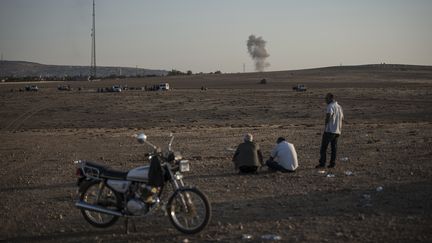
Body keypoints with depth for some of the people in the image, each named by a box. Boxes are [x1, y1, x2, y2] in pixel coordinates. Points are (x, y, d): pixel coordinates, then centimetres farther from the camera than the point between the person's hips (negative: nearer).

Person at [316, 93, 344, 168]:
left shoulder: (330, 106, -10)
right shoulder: (339, 107, 16)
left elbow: (328, 115, -26)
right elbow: (342, 118, 24)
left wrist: (326, 124, -15)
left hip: (329, 130, -8)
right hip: (337, 131, 8)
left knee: (323, 147, -3)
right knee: (334, 147, 9)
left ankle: (322, 163, -6)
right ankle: (332, 163, 7)